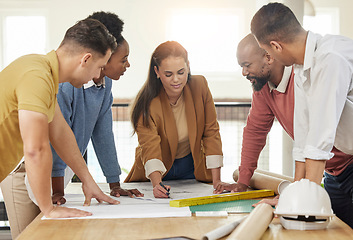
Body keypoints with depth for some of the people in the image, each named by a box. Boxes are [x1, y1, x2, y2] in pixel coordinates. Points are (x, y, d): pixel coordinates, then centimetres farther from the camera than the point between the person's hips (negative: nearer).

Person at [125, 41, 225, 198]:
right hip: (159, 173, -1)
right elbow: (150, 146, -30)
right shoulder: (148, 104, -21)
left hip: (192, 167, 1)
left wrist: (216, 180, -13)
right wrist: (157, 184, -49)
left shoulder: (199, 86, -13)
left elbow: (211, 132, -8)